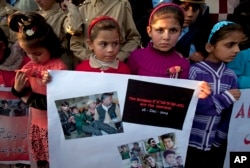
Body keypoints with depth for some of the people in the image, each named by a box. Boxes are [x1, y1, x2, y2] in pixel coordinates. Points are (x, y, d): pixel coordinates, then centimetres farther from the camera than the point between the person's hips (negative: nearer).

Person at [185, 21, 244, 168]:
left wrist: (219, 139, 1)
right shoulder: (195, 71, -15)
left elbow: (230, 113, 2)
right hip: (188, 142, -4)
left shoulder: (231, 76, -2)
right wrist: (224, 99, -19)